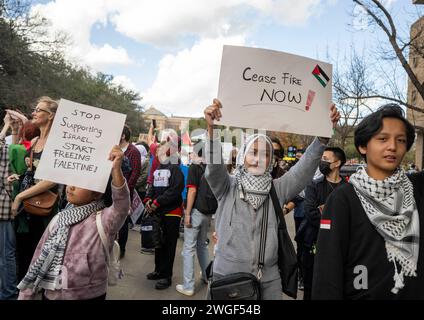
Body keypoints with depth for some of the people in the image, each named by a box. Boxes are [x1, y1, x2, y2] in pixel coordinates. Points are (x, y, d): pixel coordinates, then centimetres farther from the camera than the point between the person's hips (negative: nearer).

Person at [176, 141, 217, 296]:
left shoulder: (195, 167, -8)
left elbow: (192, 191, -14)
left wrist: (187, 214, -12)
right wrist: (213, 210, 16)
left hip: (196, 212, -6)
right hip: (209, 213, 6)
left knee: (189, 249, 2)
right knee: (202, 245, 23)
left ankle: (188, 287, 5)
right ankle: (207, 276, 31)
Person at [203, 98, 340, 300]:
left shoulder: (277, 189, 1)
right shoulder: (227, 187, -3)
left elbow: (305, 167, -9)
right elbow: (214, 166, -20)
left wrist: (324, 135, -23)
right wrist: (212, 128, -37)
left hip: (269, 279, 2)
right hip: (227, 276, -2)